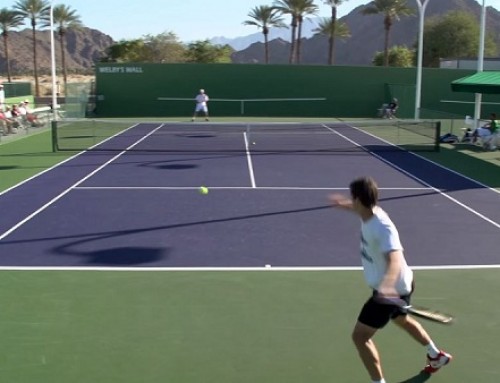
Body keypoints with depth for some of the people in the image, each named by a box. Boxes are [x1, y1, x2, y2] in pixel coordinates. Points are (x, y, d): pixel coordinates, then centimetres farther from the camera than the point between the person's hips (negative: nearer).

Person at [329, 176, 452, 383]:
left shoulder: (382, 227, -34)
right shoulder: (370, 212, -8)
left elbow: (395, 259, -50)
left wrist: (387, 283, -68)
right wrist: (344, 204, 37)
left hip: (392, 290, -10)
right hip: (395, 286, 10)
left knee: (360, 336, -8)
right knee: (402, 320, 34)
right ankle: (437, 356, 57)